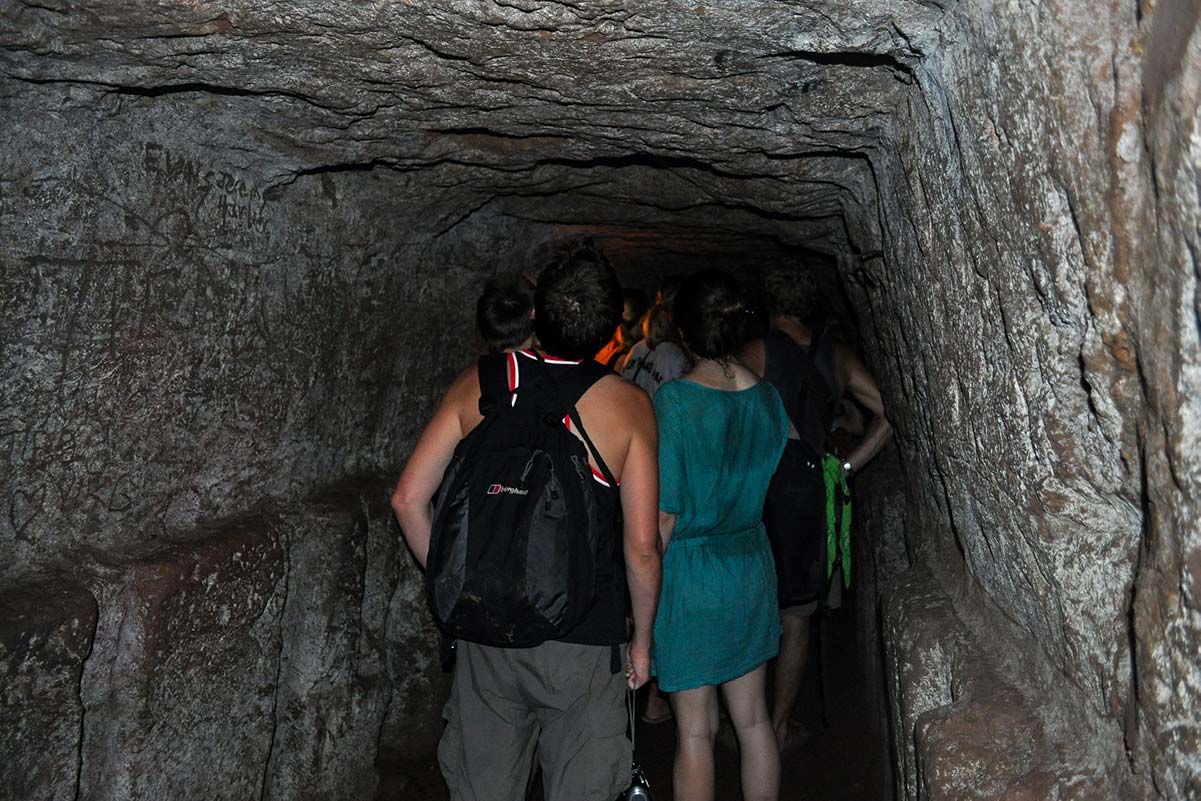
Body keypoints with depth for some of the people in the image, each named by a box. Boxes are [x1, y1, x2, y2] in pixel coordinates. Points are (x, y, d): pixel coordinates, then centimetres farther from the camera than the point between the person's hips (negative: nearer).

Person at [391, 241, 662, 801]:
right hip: (585, 641, -2)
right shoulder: (629, 406, -12)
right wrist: (642, 640, 4)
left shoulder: (477, 385, -6)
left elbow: (408, 500, -3)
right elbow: (641, 547, -12)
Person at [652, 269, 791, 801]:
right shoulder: (768, 398, -1)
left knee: (695, 731, 9)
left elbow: (662, 518, -18)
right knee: (754, 720, 18)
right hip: (752, 571, 6)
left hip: (690, 577, -5)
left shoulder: (674, 401, -19)